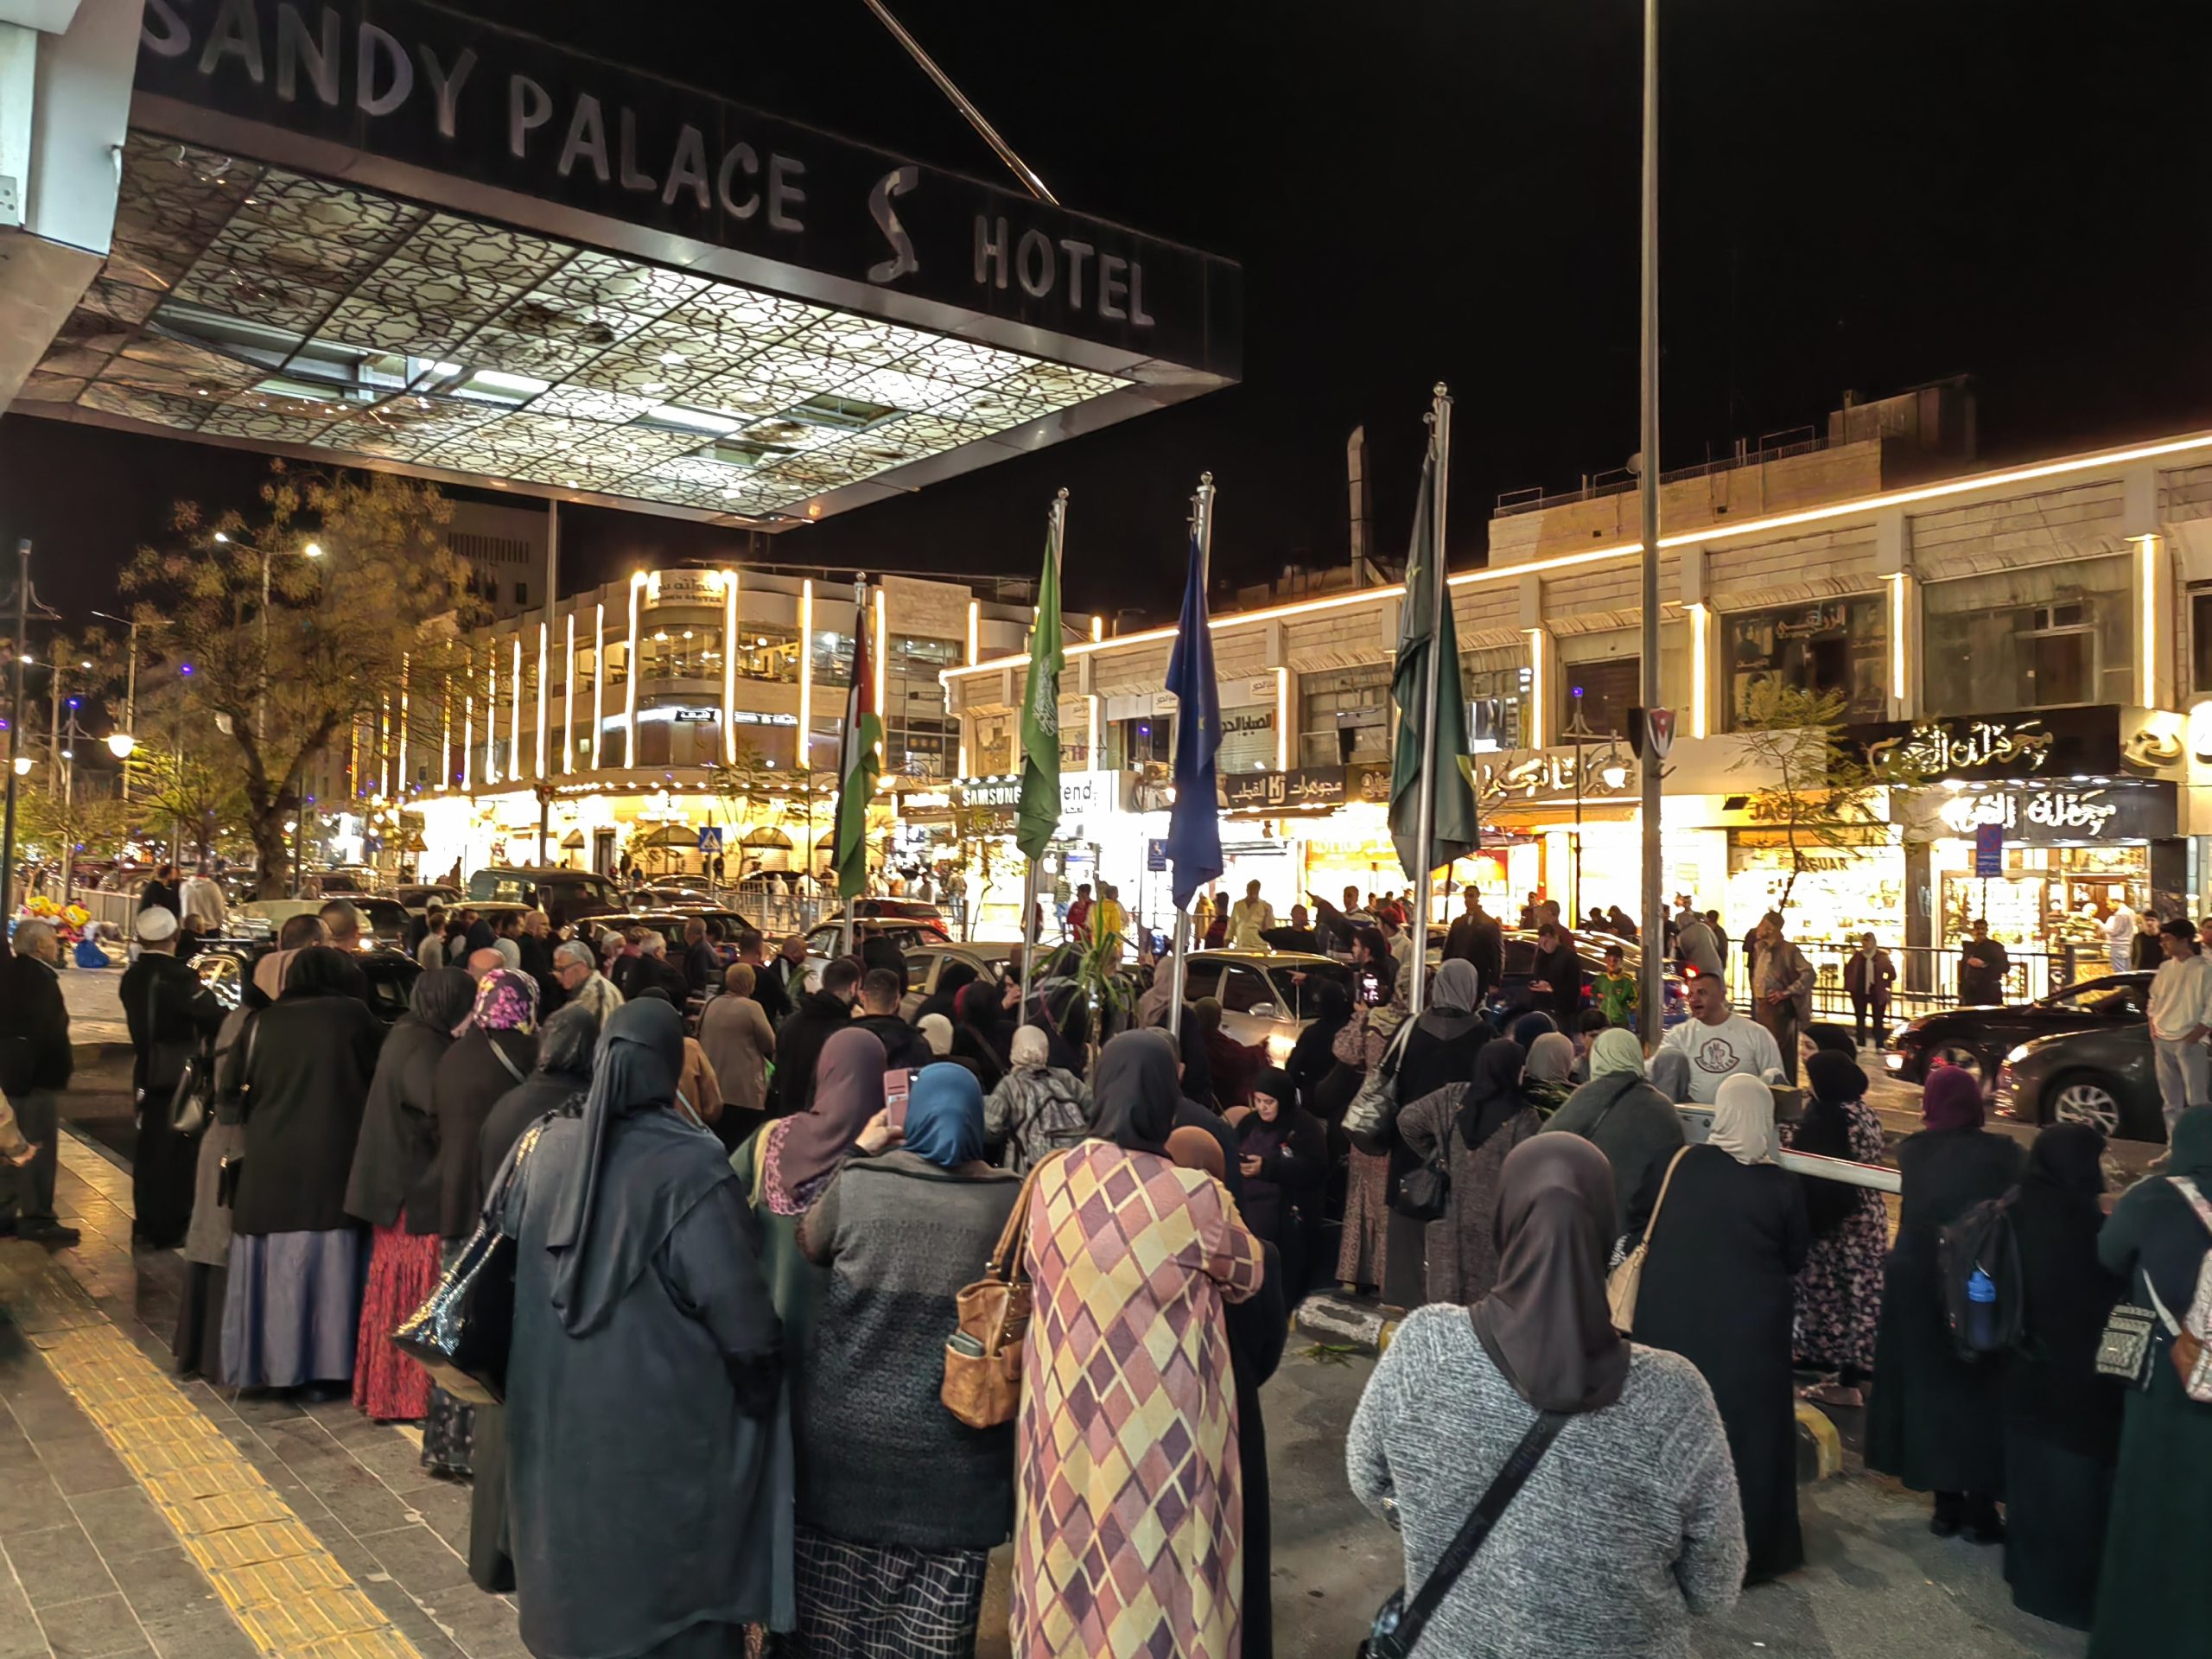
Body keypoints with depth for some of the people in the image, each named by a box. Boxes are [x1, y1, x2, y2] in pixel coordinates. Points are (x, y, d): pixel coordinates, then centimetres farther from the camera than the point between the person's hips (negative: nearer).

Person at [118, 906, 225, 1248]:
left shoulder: (130, 978, 5)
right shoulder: (177, 977, -19)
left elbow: (143, 1016, 13)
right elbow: (212, 1016, -24)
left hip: (145, 1072, 7)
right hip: (178, 1074, -7)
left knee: (147, 1147, 15)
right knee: (175, 1152, 1)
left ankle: (145, 1222, 23)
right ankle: (167, 1229, 5)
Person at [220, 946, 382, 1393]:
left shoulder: (264, 1022, 7)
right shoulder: (351, 1015, -2)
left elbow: (244, 1090, 11)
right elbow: (382, 1068, 8)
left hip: (267, 1163, 3)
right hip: (329, 1160, -3)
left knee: (272, 1262, 11)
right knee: (324, 1262, 4)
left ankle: (262, 1361, 18)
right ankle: (322, 1363, 6)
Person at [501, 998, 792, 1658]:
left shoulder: (546, 1146, -4)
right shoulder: (691, 1166, -21)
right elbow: (737, 1308, -19)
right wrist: (762, 1389, -5)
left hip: (555, 1408, 6)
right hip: (661, 1417, -5)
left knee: (577, 1551, 24)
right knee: (665, 1576, 11)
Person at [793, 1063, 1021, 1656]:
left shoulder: (858, 1181, -8)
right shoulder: (1011, 1199, -8)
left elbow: (806, 1246, 12)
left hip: (849, 1425, 1)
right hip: (953, 1441, 0)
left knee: (840, 1607, 17)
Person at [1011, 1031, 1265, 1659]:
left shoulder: (1051, 1181, -9)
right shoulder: (1198, 1198, -21)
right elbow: (1250, 1273, 0)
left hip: (1068, 1411, 4)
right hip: (1159, 1417, -3)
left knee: (1072, 1553, 20)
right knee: (1154, 1552, 13)